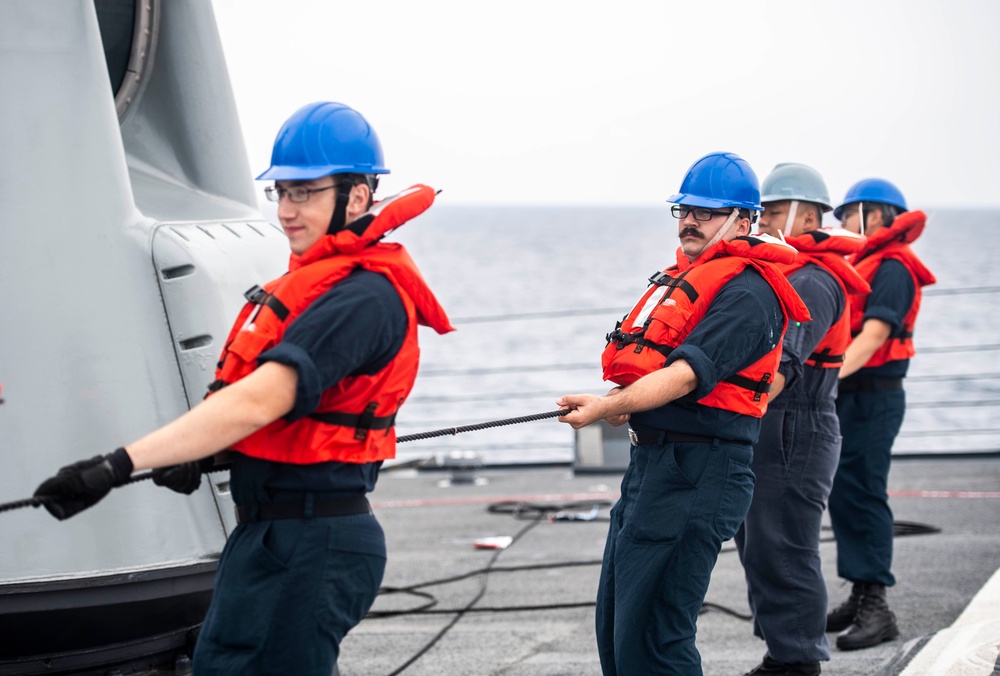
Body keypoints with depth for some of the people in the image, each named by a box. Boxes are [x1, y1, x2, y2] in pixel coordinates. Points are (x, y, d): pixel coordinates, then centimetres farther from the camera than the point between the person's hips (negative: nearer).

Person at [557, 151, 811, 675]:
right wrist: (622, 404, 2)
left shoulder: (746, 291, -11)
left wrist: (608, 406, -29)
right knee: (615, 629, 15)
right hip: (650, 462, 10)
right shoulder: (684, 276, 21)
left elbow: (689, 372, -22)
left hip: (696, 474, -10)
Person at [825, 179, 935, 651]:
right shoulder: (865, 265, 18)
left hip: (872, 398, -10)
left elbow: (873, 336, -23)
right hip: (850, 398, 10)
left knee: (862, 495, -12)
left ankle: (876, 609, -11)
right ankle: (861, 597, 21)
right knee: (842, 496, 13)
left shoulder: (892, 268, -12)